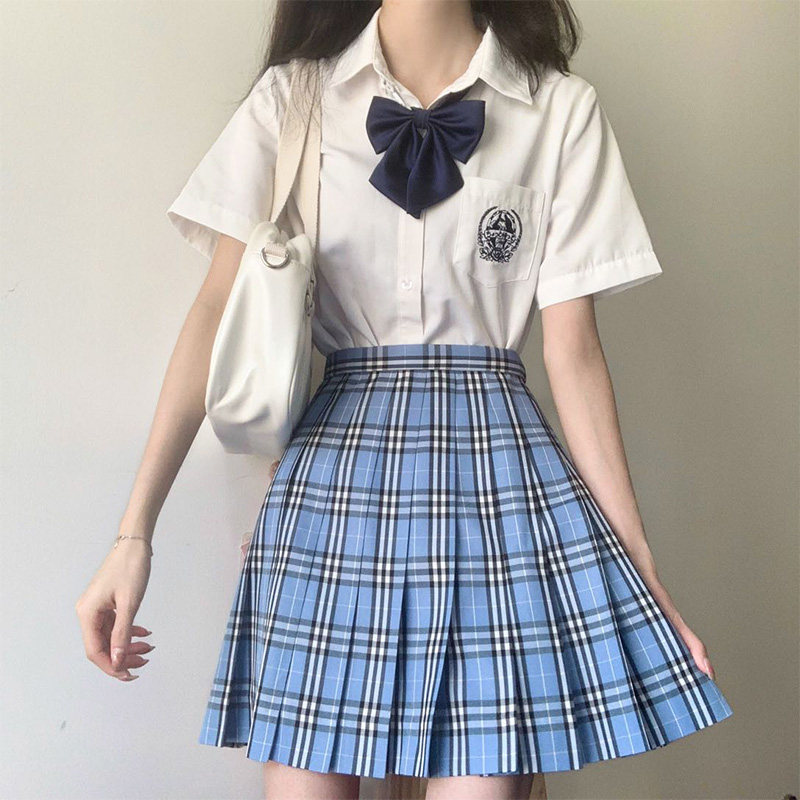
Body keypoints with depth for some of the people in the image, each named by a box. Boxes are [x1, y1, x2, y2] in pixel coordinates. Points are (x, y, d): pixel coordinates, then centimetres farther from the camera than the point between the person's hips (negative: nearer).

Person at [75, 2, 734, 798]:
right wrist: (134, 534, -6)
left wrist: (639, 565, 0)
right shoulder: (289, 98, 6)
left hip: (499, 472, 0)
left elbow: (572, 349, 3)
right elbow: (219, 312, -1)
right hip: (334, 472, 1)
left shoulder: (563, 110, 5)